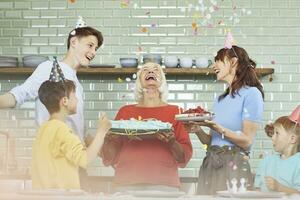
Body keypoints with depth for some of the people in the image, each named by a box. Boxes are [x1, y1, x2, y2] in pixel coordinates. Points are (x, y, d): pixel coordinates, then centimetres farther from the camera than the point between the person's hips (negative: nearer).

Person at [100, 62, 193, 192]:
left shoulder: (175, 112, 10)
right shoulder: (125, 112, 13)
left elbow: (184, 157, 6)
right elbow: (109, 158, 13)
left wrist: (171, 142, -13)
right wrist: (109, 140, -7)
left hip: (163, 185, -1)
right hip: (127, 185, 1)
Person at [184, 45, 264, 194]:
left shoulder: (251, 93, -3)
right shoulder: (220, 99, 18)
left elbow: (247, 141, -10)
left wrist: (216, 127, -18)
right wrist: (198, 130, -2)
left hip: (233, 166, -6)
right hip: (209, 165, 6)